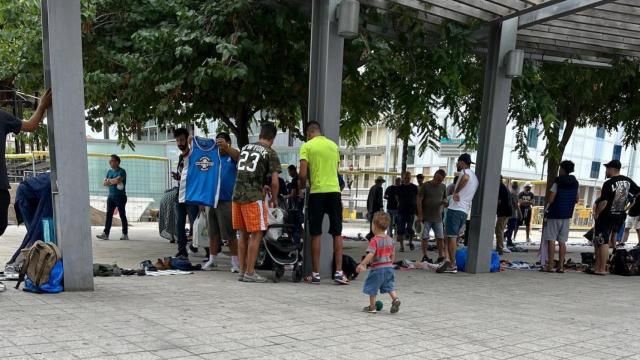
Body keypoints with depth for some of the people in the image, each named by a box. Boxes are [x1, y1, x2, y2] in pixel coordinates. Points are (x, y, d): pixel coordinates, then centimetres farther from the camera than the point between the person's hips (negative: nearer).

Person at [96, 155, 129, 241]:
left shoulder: (122, 171, -7)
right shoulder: (109, 171, 14)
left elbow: (118, 180, -24)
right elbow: (104, 183, 8)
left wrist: (109, 181, -6)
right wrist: (114, 182, -10)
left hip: (120, 197, -6)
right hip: (111, 196, 6)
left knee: (122, 215, -1)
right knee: (109, 215, 0)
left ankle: (125, 234, 5)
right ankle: (105, 234, -2)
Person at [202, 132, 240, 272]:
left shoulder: (232, 157, -2)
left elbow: (237, 155, -25)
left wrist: (226, 147, -45)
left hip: (227, 201, -5)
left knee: (230, 234, -3)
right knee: (213, 233, 11)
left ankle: (236, 263, 5)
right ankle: (212, 261, 20)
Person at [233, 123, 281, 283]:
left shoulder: (244, 148, 18)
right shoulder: (270, 153, -2)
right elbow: (275, 181, -8)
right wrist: (274, 199, 9)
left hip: (237, 195, 7)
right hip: (253, 197, -6)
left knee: (243, 234, 12)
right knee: (256, 234, 0)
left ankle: (242, 271, 16)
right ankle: (250, 273, 0)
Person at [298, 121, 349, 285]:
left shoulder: (307, 146, -2)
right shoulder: (334, 145, 12)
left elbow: (303, 173, -8)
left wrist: (302, 186, 10)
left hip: (317, 192, -3)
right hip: (334, 190, 3)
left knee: (316, 234, 3)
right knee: (337, 233, 8)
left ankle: (315, 274, 6)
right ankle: (339, 272, 6)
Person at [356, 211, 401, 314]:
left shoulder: (374, 240, -15)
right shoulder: (390, 240, 6)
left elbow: (370, 254, -24)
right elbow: (392, 255, 12)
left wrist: (362, 264, -21)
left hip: (377, 268, -6)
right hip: (389, 267, 6)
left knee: (372, 287, 8)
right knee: (390, 286, 15)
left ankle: (372, 307, 14)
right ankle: (395, 299, -8)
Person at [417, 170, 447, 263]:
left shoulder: (443, 187, 8)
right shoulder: (425, 186, -5)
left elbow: (445, 199, 19)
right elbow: (419, 201, -6)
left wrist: (445, 201, -7)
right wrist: (420, 215, -12)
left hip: (438, 218, 4)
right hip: (426, 218, -3)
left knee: (440, 238, 3)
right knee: (425, 237, 2)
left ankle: (441, 257, 11)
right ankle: (424, 256, 11)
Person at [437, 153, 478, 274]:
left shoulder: (465, 171, -6)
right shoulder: (474, 177, 24)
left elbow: (465, 178, -31)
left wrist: (456, 192, -22)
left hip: (455, 209, -9)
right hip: (465, 211, 9)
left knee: (451, 236, -8)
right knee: (455, 237, 14)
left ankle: (452, 265, -9)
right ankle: (451, 261, 17)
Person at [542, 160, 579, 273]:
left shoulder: (557, 182, -10)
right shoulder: (576, 184, 8)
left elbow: (550, 199, -15)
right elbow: (576, 200, 15)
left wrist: (546, 210, 1)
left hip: (554, 214, -5)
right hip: (567, 215, 6)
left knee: (551, 240, -3)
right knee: (562, 242, 9)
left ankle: (550, 266, -6)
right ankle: (561, 266, 7)